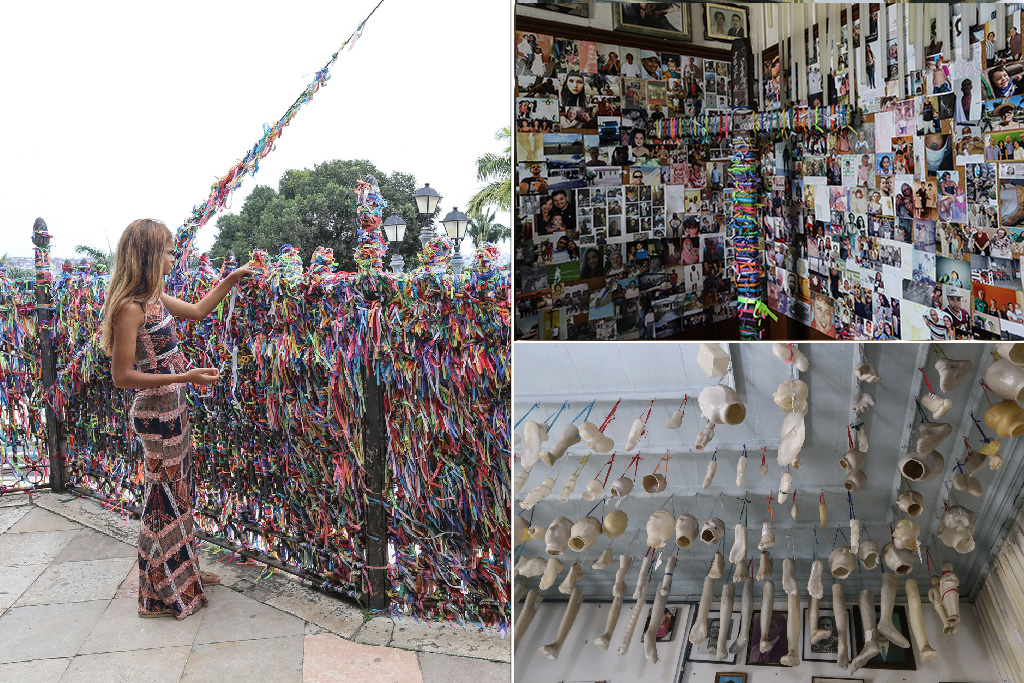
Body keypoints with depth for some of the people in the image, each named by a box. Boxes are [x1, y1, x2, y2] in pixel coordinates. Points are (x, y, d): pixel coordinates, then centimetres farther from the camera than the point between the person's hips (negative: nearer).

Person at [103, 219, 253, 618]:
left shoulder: (154, 298, 6)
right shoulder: (131, 307, -20)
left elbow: (198, 311, 24)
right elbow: (122, 376, -21)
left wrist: (231, 279, 20)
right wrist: (184, 377, -25)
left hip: (173, 409, 9)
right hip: (156, 413, -9)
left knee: (180, 495, 18)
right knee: (165, 500, 3)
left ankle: (184, 574, 33)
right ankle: (163, 595, 18)